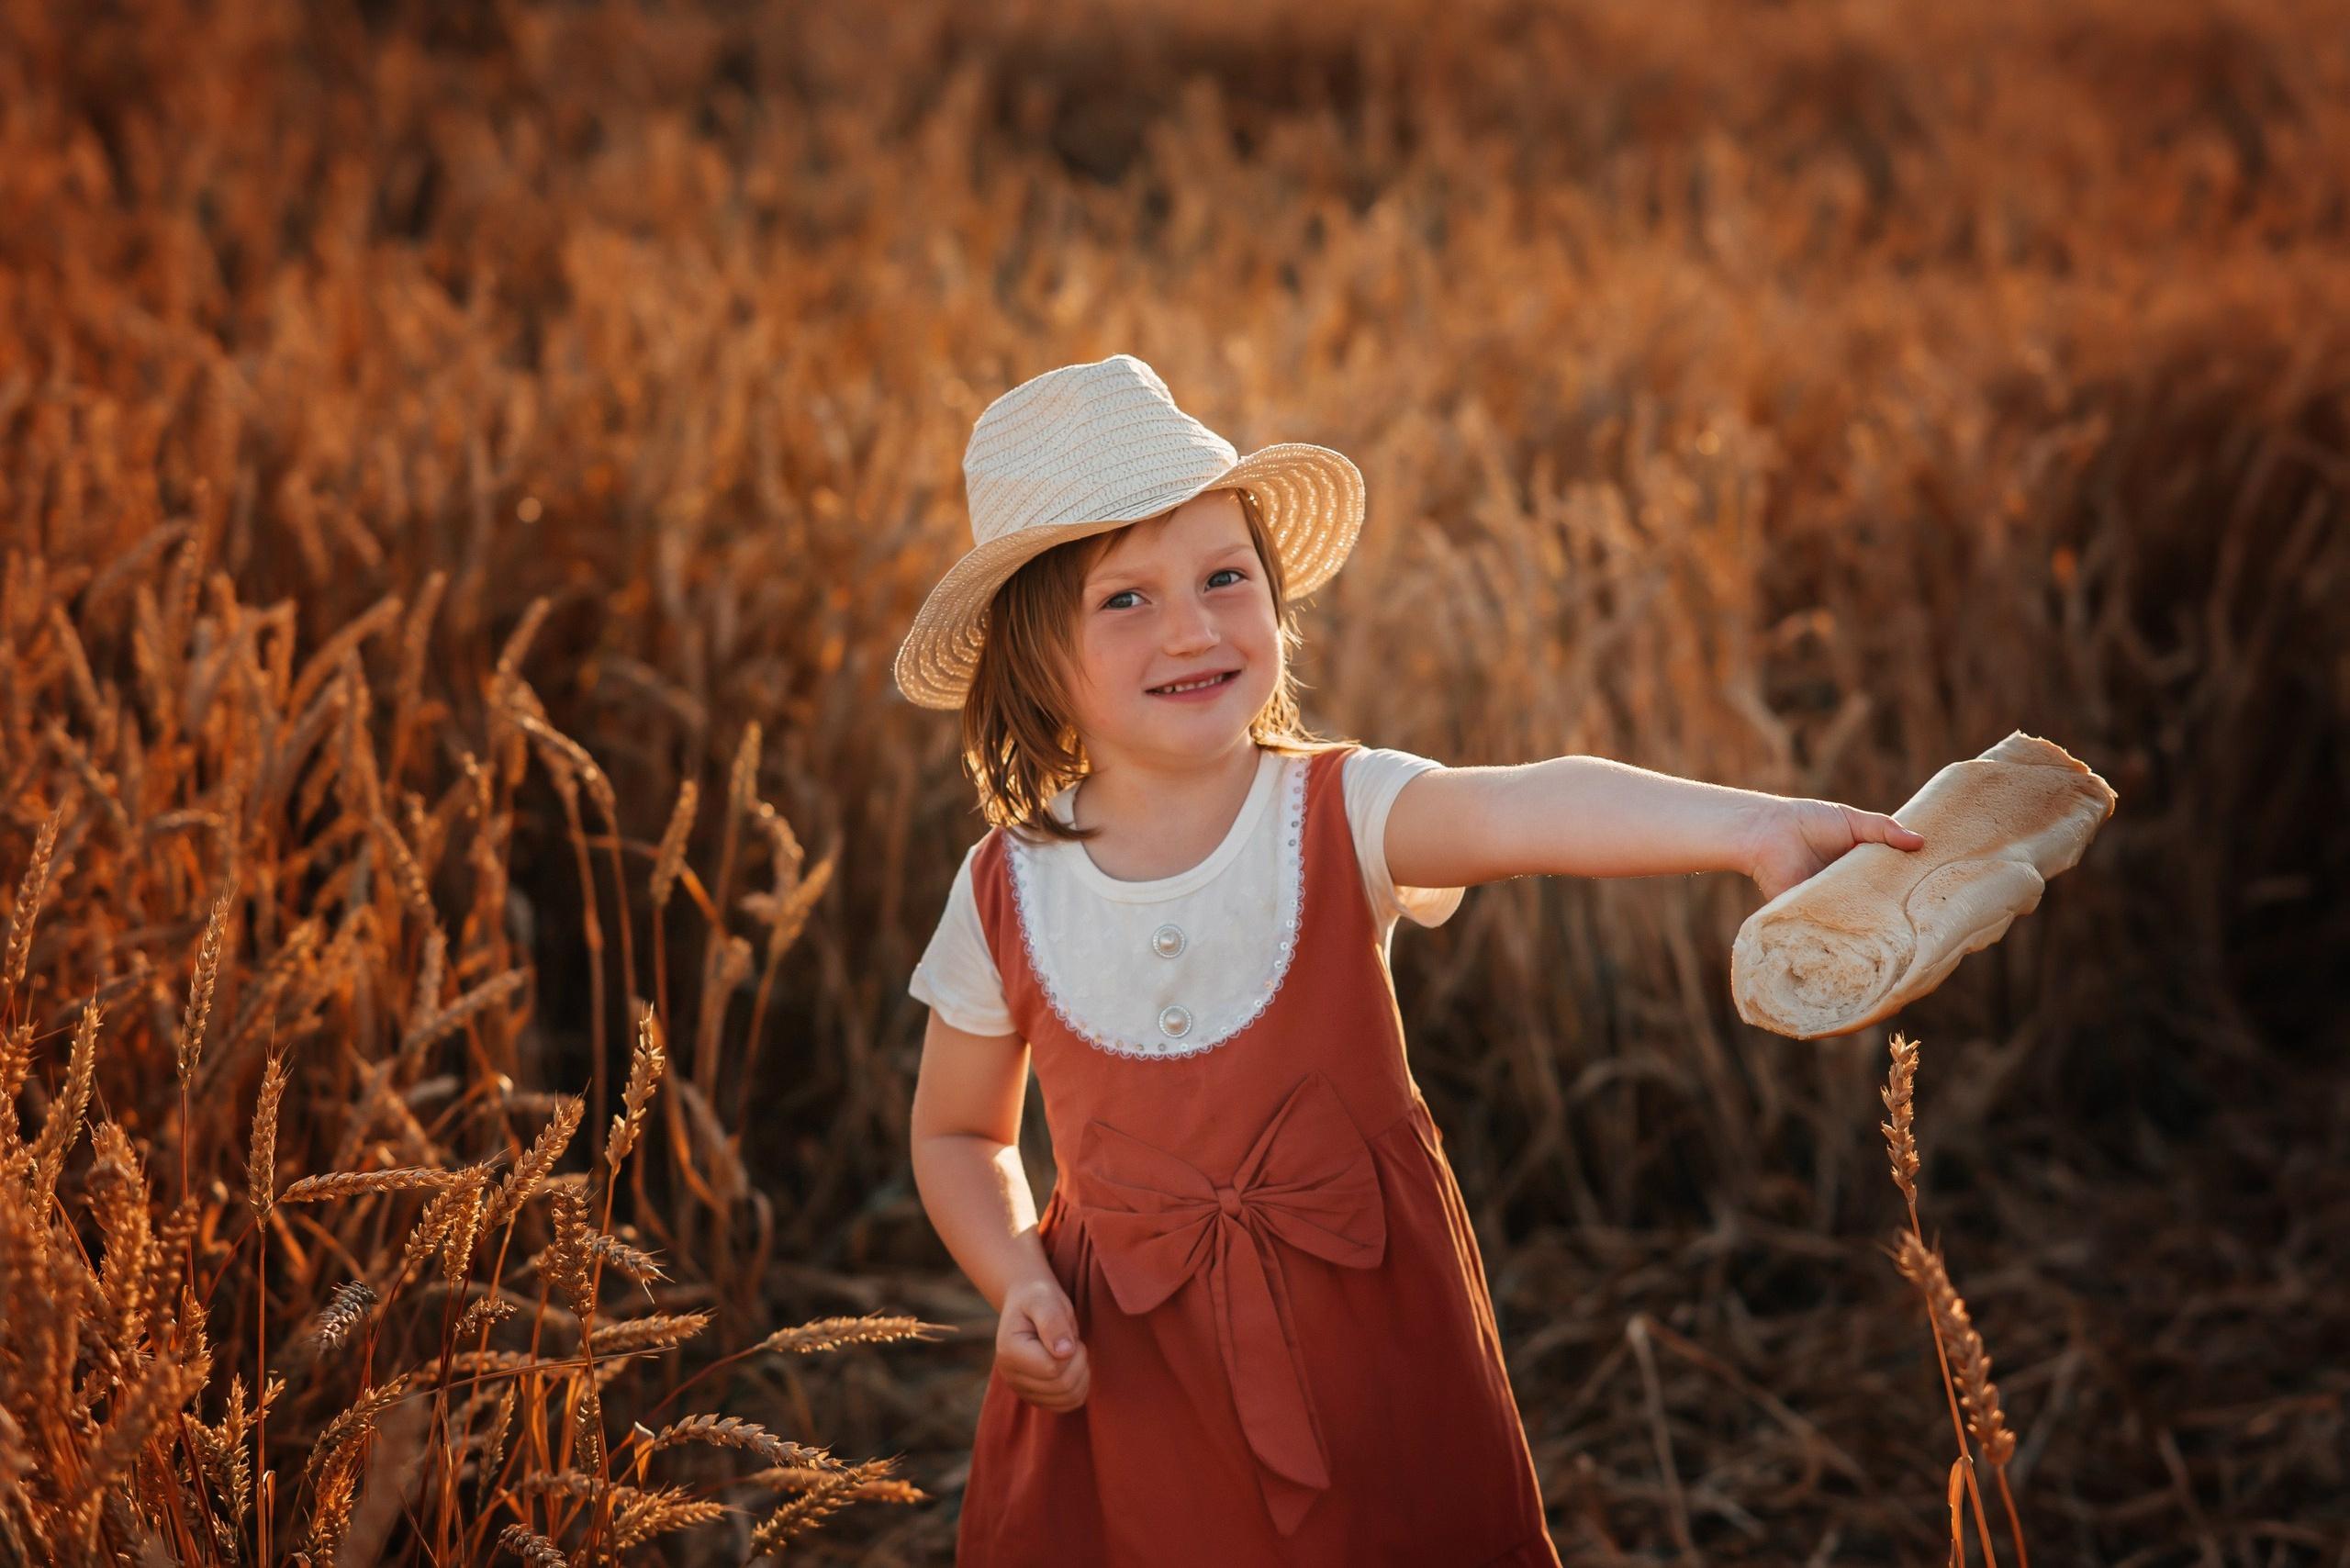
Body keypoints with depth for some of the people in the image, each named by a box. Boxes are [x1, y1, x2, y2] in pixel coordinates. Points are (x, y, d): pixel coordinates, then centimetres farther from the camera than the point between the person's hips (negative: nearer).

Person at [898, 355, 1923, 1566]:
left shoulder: (1339, 817, -13)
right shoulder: (1006, 895, -6)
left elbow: (1529, 808, -34)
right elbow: (957, 1133, 9)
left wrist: (1748, 823, -52)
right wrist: (1017, 1286, -9)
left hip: (1366, 1341, -1)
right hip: (1126, 1375, 1)